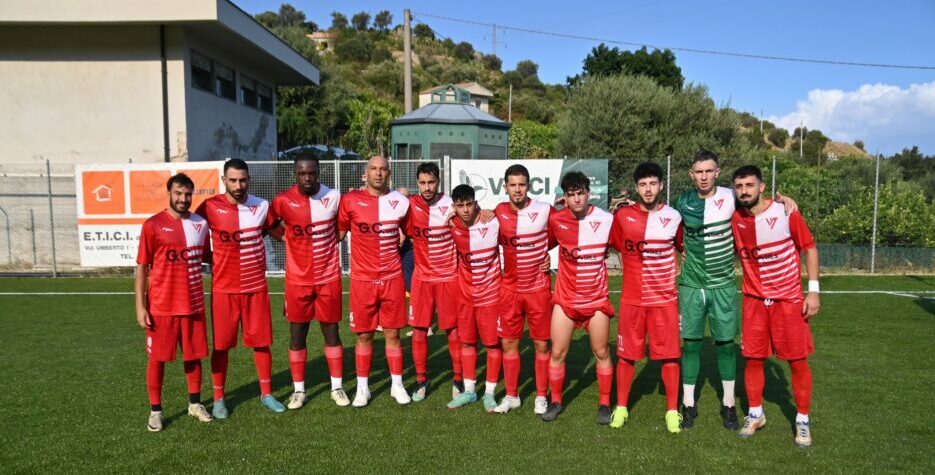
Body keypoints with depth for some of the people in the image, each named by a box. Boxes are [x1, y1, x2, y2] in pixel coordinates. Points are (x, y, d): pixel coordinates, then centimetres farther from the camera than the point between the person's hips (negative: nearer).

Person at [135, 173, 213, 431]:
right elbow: (142, 267, -5)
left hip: (193, 304, 4)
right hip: (161, 306, -3)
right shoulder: (153, 225, -7)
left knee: (194, 355, 12)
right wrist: (140, 306, -9)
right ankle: (155, 410, 20)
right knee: (157, 358, 6)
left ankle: (195, 403, 28)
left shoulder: (201, 224, 4)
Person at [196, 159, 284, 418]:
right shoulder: (210, 207, -7)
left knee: (262, 341, 8)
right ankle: (219, 399, 21)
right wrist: (215, 259, 2)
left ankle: (266, 394, 22)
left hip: (256, 287, 2)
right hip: (224, 288, -2)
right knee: (221, 345, 7)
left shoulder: (262, 206, 0)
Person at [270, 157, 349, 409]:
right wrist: (290, 238, 1)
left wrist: (322, 245, -1)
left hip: (329, 278, 0)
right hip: (298, 280, 0)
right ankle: (299, 390, 21)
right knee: (297, 334, 7)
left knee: (331, 331, 8)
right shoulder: (283, 201, -7)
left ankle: (337, 387, 21)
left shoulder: (333, 197, -4)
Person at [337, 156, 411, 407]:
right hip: (362, 279, -1)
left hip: (392, 279, 1)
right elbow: (339, 233, 7)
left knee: (392, 333, 8)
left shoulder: (400, 202, 2)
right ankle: (362, 388, 21)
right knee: (364, 335, 7)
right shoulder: (350, 200, -3)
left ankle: (397, 385, 22)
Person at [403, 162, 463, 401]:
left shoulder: (451, 205, -7)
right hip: (422, 277, 1)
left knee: (454, 328, 5)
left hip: (449, 277, -1)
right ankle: (421, 380, 18)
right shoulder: (410, 205, -4)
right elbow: (405, 233, 8)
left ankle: (458, 378, 19)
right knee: (419, 330, 4)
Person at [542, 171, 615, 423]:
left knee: (601, 353, 9)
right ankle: (555, 402, 25)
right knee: (557, 353, 6)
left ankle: (604, 404, 26)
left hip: (596, 299, -1)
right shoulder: (556, 220, -7)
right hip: (565, 298, 1)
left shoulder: (606, 220, -10)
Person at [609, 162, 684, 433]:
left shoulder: (673, 217, 0)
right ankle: (621, 408, 22)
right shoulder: (622, 216, -1)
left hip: (665, 299, 0)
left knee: (669, 355, 2)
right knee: (626, 354, 7)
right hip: (631, 299, 0)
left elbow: (686, 248, 14)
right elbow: (614, 245, 13)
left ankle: (672, 411, 17)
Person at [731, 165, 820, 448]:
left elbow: (809, 248, -4)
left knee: (798, 361, 3)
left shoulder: (785, 213, -11)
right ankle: (755, 414, 24)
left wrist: (813, 290, -8)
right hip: (754, 300, 3)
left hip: (789, 299, -2)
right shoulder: (734, 219, -4)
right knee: (753, 359, 6)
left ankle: (803, 421, 19)